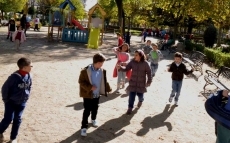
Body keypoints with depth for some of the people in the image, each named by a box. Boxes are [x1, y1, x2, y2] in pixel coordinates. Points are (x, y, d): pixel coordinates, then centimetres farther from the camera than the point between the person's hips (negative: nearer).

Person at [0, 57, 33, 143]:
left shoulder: (28, 76, -6)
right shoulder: (14, 76, -25)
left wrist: (26, 97, 9)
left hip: (22, 103, 5)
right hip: (11, 102, -5)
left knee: (17, 120, 9)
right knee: (8, 119, -5)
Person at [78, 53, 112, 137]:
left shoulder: (102, 71, -4)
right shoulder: (86, 71, -21)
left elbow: (104, 81, 10)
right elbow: (81, 81, -16)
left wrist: (108, 89, 8)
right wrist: (90, 87, -25)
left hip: (97, 94, 5)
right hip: (88, 95, -5)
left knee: (95, 108, 22)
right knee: (87, 111, 0)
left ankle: (93, 119, 49)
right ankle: (84, 127, 10)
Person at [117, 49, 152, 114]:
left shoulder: (145, 63, -11)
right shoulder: (132, 62, -6)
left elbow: (149, 72, -4)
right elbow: (126, 68, -5)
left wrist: (149, 82, -5)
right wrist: (120, 67, -25)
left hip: (141, 83, -1)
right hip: (133, 82, 1)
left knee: (140, 94, 10)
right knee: (132, 95, -2)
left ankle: (140, 101, 46)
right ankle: (130, 107, 11)